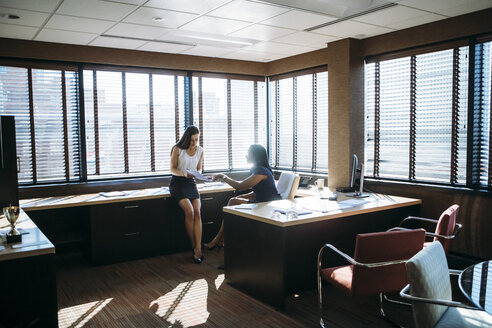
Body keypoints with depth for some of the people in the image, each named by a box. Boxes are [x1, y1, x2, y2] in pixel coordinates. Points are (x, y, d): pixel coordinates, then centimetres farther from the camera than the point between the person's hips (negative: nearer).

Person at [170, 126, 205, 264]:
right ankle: (193, 245, -7)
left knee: (197, 212, -18)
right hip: (177, 183, -4)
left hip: (191, 183, 4)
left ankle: (198, 249, -18)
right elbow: (172, 169, -4)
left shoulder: (200, 150, 5)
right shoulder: (177, 149, -8)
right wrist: (184, 173, -24)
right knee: (189, 211, -23)